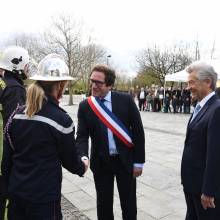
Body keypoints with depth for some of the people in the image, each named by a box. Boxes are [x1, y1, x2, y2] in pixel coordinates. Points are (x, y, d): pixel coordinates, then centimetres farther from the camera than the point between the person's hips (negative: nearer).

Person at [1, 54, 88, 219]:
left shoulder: (18, 114, -3)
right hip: (44, 197, -5)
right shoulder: (60, 119, -18)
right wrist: (82, 167, 13)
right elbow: (70, 159, -7)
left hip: (16, 192, 5)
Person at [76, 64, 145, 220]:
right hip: (101, 162, 1)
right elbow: (82, 136, -7)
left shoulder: (125, 100, -10)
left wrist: (139, 161, -6)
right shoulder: (85, 106, -6)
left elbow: (138, 131, -7)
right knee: (103, 203, 16)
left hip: (125, 160, -1)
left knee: (129, 203, 15)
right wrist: (83, 157, -27)